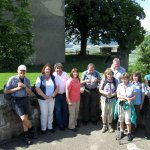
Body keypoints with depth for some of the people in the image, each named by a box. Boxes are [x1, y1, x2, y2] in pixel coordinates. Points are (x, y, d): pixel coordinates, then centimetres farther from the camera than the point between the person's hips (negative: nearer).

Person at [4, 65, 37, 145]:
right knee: (23, 118, -13)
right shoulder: (12, 79, -5)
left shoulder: (27, 80, 8)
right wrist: (17, 88, -13)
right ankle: (32, 129, 13)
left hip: (25, 100, 4)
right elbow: (6, 91, -5)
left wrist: (25, 86, -12)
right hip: (16, 100, -4)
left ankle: (26, 135, 16)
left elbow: (29, 92, 6)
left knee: (25, 118, 3)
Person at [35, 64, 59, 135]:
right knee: (44, 114, 0)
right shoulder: (40, 78, -4)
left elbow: (57, 87, 6)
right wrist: (44, 96, -16)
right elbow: (37, 89, -12)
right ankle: (43, 128, 14)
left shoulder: (53, 78, 8)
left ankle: (50, 127, 25)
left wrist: (53, 95, -8)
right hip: (43, 99, -3)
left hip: (52, 99, 4)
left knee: (51, 113, 10)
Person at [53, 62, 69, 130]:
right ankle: (60, 125, 16)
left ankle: (65, 123, 29)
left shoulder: (65, 74, 1)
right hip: (57, 95, -3)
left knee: (65, 109, 13)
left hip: (64, 94, 4)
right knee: (58, 110, 4)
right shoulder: (53, 75, -9)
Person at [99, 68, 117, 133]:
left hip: (112, 99, 1)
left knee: (111, 113, 9)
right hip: (104, 99, 0)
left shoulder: (115, 81, -4)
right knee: (104, 113, 7)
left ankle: (110, 125, 30)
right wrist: (106, 93, -19)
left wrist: (113, 94, -18)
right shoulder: (103, 81, -6)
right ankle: (104, 125, 27)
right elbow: (100, 90, -3)